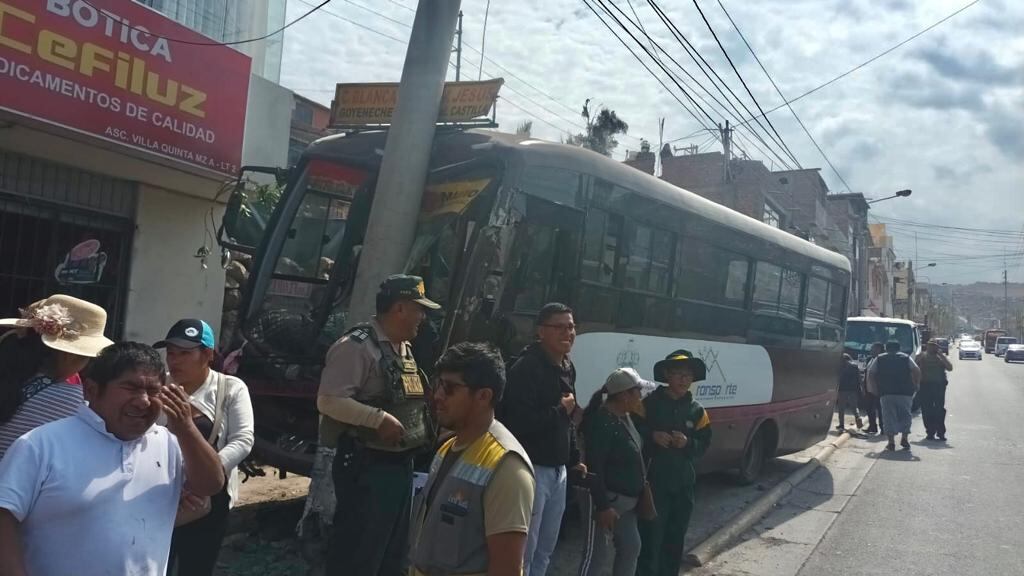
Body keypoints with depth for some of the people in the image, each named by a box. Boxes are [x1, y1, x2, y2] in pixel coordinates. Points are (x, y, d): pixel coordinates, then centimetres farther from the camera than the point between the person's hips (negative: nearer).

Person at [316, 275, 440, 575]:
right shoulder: (357, 345, -16)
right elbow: (328, 399, -23)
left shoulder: (404, 348, 13)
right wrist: (380, 419, -26)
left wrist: (423, 425, 9)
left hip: (402, 463, 9)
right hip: (366, 465, -9)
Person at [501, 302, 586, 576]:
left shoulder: (568, 368, 13)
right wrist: (560, 410, -15)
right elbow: (519, 422, -27)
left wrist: (574, 458, 20)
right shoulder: (526, 368, -16)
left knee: (545, 550, 18)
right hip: (532, 468, -9)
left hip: (558, 469, 9)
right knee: (523, 551, -2)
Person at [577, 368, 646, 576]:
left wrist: (641, 489, 17)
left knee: (631, 547, 19)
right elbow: (594, 468, -24)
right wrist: (603, 506, -25)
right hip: (607, 499, -10)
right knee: (599, 555, -6)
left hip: (627, 499, 10)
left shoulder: (625, 417, 9)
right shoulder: (602, 422, -21)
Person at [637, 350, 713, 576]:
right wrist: (652, 436, -21)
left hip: (684, 485, 5)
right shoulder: (650, 403, -8)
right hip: (654, 483, -5)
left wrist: (688, 443, -12)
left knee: (675, 540, 15)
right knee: (651, 539, -7)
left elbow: (704, 444, 8)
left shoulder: (697, 410, 6)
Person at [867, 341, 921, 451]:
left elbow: (870, 373, 4)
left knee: (889, 416, 2)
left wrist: (873, 388, 10)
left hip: (886, 392, 0)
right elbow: (917, 371, -2)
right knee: (905, 414, 13)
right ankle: (904, 438, 8)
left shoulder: (879, 359, 13)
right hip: (905, 392, 0)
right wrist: (916, 384, 7)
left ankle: (891, 442, -2)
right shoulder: (906, 358, 11)